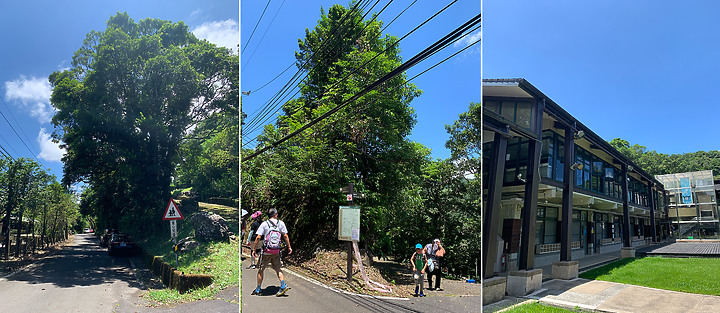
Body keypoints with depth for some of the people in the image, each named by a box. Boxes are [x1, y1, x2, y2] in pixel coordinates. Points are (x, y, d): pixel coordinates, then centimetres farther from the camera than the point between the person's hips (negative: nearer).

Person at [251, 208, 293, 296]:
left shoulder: (264, 224, -2)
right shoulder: (281, 223, 3)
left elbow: (258, 238, -7)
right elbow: (285, 236, 0)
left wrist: (254, 249, -1)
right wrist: (289, 247, 7)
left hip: (267, 252, -2)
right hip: (277, 252, 2)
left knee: (261, 270, 11)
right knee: (277, 269, 14)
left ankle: (258, 289, 18)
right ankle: (283, 285, -2)